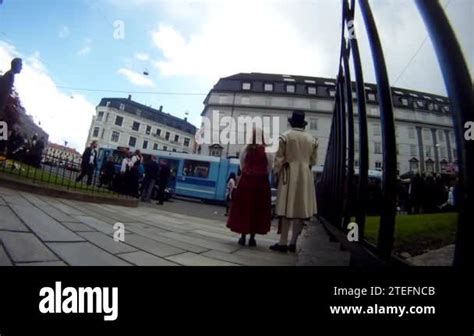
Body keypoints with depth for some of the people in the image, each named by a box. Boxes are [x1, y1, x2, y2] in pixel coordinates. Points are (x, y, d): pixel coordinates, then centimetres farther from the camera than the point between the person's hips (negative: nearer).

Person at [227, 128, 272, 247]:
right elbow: (269, 168, -3)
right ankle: (252, 237, 10)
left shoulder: (246, 148, 0)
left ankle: (243, 236, 10)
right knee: (258, 209, 7)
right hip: (261, 182, -1)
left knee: (243, 207, 8)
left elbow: (242, 165, 6)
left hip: (246, 180, 1)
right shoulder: (266, 150, -4)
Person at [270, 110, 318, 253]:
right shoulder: (312, 139, 9)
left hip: (289, 173, -3)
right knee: (301, 208, 5)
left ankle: (283, 243, -3)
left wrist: (277, 172, 10)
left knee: (287, 208, -3)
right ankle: (293, 243, 9)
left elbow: (279, 158, -2)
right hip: (305, 175, 3)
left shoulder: (285, 136, -1)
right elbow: (313, 161, 12)